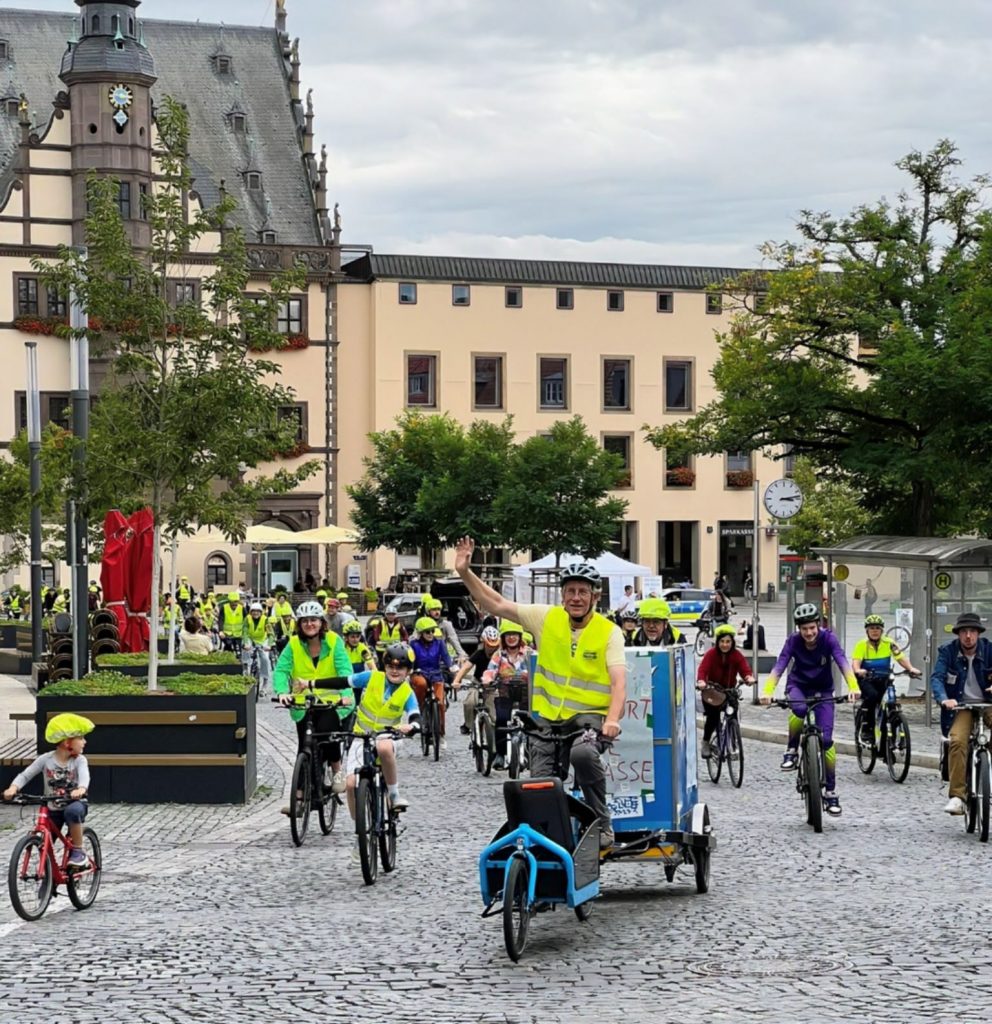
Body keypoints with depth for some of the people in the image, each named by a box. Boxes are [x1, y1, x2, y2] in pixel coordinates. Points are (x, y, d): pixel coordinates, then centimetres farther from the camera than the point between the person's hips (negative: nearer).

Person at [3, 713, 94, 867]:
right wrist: (13, 788, -29)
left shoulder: (79, 760, -8)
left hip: (74, 804, -2)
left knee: (73, 811, -38)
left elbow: (84, 776, -28)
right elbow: (25, 775, -8)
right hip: (52, 809, 2)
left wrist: (81, 789, -52)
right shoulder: (45, 759, -6)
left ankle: (78, 850, -20)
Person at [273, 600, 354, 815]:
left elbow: (345, 669, -15)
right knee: (305, 749, 2)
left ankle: (337, 770, -2)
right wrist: (282, 692, -29)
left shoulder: (334, 642, -6)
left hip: (333, 702, -2)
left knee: (327, 732, -28)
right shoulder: (294, 644, -2)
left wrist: (347, 693, -32)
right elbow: (281, 670, -10)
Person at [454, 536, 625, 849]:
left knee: (583, 753, -34)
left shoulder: (609, 632, -5)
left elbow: (619, 682, -14)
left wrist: (612, 720, -31)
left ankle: (602, 824, -18)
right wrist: (465, 573, -7)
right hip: (548, 715, 4)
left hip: (589, 714, -4)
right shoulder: (547, 618, 2)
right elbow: (498, 604, 3)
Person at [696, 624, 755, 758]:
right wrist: (701, 681, -48)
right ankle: (705, 743, 5)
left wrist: (749, 677, -45)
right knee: (713, 717, -18)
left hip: (729, 691, 2)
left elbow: (745, 669, -20)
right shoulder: (711, 654, -14)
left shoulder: (737, 656, -7)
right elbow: (702, 669, -26)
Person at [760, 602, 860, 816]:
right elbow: (779, 666, -28)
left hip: (823, 690, 0)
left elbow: (842, 662, -32)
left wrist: (853, 686, -50)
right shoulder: (793, 641, -17)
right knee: (799, 710, -37)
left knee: (826, 739, -11)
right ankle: (791, 751, -12)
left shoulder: (828, 638, -19)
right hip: (798, 686, 0)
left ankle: (831, 792, 1)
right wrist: (767, 691, -45)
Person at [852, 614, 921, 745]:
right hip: (866, 680, -3)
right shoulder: (861, 645, -8)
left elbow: (901, 658, -11)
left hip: (883, 680, 3)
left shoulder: (888, 643, -2)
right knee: (872, 695, -31)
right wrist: (858, 671, -43)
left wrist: (911, 669, -30)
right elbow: (855, 662, -20)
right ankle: (867, 729, -20)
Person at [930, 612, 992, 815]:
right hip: (961, 706, -1)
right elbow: (937, 677, -12)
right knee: (957, 741, -27)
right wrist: (944, 699, -31)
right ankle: (957, 796, -24)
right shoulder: (947, 651, -4)